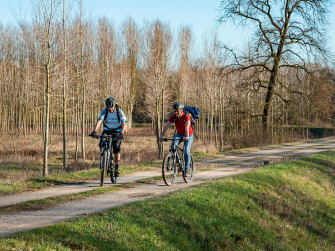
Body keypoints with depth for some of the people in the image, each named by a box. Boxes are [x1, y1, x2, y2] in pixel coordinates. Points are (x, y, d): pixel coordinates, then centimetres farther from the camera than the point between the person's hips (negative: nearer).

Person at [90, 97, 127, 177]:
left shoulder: (120, 112, -19)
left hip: (117, 131, -2)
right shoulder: (104, 112, -15)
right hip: (107, 130, 2)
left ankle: (116, 168, -5)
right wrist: (94, 131, -42)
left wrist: (122, 133, -45)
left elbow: (123, 123, -28)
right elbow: (99, 121, -26)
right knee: (102, 144, -26)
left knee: (116, 149, -16)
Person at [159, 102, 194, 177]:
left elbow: (187, 127, -42)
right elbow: (167, 126, -24)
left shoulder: (186, 116, -27)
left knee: (186, 151, -19)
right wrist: (161, 135, -37)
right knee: (173, 146, -23)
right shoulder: (173, 117, -15)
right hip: (179, 134, 4)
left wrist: (187, 136, -58)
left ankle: (186, 170, -9)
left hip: (188, 135, -4)